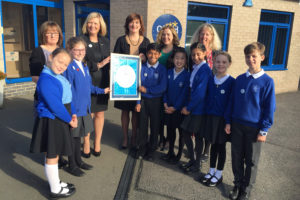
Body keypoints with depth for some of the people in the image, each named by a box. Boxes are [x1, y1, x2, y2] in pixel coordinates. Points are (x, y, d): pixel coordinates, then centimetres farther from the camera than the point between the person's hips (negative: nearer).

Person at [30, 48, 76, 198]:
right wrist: (69, 120, -15)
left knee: (54, 153, 21)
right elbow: (54, 105, -25)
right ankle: (55, 190, 22)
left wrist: (73, 114, 0)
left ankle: (55, 182, 39)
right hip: (51, 122, -9)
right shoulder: (45, 80, -23)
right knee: (52, 155, 6)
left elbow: (68, 96, 11)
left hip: (59, 120, 9)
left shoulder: (59, 77, 7)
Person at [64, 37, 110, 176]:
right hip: (74, 109, -8)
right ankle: (72, 165, 21)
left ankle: (78, 161, 34)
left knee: (78, 135, 19)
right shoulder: (69, 67, -15)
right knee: (73, 136, 5)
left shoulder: (85, 67, 12)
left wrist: (102, 91, 22)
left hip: (84, 108, 8)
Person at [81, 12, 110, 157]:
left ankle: (97, 143, 27)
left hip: (102, 83, 4)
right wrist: (98, 65, -19)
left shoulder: (105, 41, 10)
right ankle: (86, 144, 21)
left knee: (100, 113, 11)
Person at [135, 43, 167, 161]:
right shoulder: (142, 68, -1)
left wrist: (146, 90, -14)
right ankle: (142, 149, 27)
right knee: (142, 125, 10)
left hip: (156, 101, -1)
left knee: (155, 126, 9)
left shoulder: (162, 69, -5)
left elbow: (162, 88, -12)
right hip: (143, 100, 1)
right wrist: (138, 102, -3)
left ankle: (151, 151, 25)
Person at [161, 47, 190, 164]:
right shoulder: (169, 72, 3)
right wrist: (165, 103, -4)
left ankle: (179, 154, 24)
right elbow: (165, 89, 6)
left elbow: (184, 94, -12)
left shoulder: (187, 75, -10)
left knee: (181, 132, 9)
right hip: (169, 108, 4)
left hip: (180, 108, -4)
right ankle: (170, 152, 32)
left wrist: (175, 107, -14)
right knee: (170, 130, 14)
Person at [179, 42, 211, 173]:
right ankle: (191, 160, 30)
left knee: (198, 136, 6)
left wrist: (188, 108, -14)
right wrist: (187, 106, 6)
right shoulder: (195, 68, 8)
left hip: (199, 109, -7)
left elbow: (200, 92, -21)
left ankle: (197, 164, 24)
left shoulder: (205, 70, -17)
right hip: (191, 107, 7)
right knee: (186, 133, 12)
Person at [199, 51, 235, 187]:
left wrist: (228, 121, -14)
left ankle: (219, 174, 26)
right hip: (211, 117, 4)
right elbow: (207, 98, 7)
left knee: (221, 146, 10)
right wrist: (206, 116, 4)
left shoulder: (231, 82, -11)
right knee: (213, 144, 15)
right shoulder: (210, 80, 3)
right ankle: (211, 171, 31)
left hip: (223, 118, -4)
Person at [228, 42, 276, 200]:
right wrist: (229, 122, 5)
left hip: (254, 128, -3)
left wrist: (264, 131, -9)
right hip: (237, 125, 3)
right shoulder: (239, 79, 2)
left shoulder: (267, 81, -9)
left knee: (251, 161, 11)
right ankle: (238, 184, 33)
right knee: (237, 157, 12)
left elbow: (269, 108, -7)